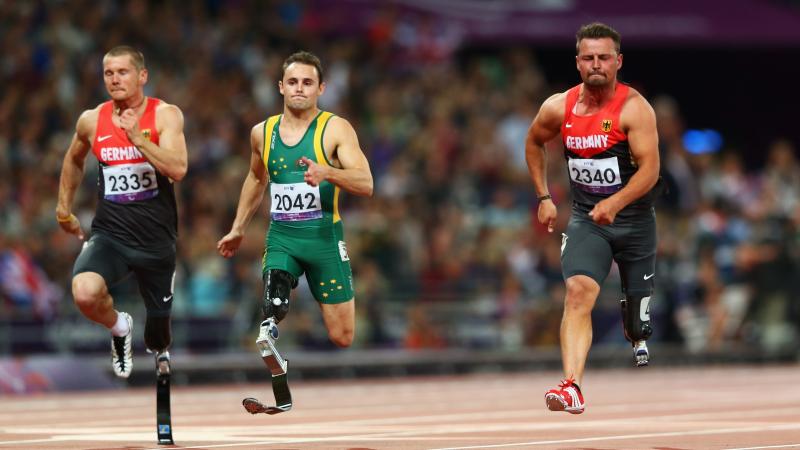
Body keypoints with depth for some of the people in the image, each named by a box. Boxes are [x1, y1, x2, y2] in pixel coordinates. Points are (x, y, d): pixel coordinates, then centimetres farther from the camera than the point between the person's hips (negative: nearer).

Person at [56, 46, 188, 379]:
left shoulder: (165, 115, -8)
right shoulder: (92, 121, 1)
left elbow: (177, 170, -21)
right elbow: (73, 160, 22)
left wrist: (138, 137, -27)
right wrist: (64, 209, 25)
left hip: (157, 237, -1)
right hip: (109, 235, 1)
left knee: (159, 318, 13)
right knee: (85, 292, -30)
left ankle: (159, 349, 53)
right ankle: (119, 328, 5)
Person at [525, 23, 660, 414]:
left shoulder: (634, 108, -17)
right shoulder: (559, 107, -3)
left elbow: (650, 169, -24)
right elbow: (533, 143, 17)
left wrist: (615, 203, -38)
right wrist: (543, 197, 11)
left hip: (634, 217, -2)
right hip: (586, 218, 2)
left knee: (637, 321, 11)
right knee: (577, 291, -24)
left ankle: (640, 339, 49)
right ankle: (572, 387, -34)